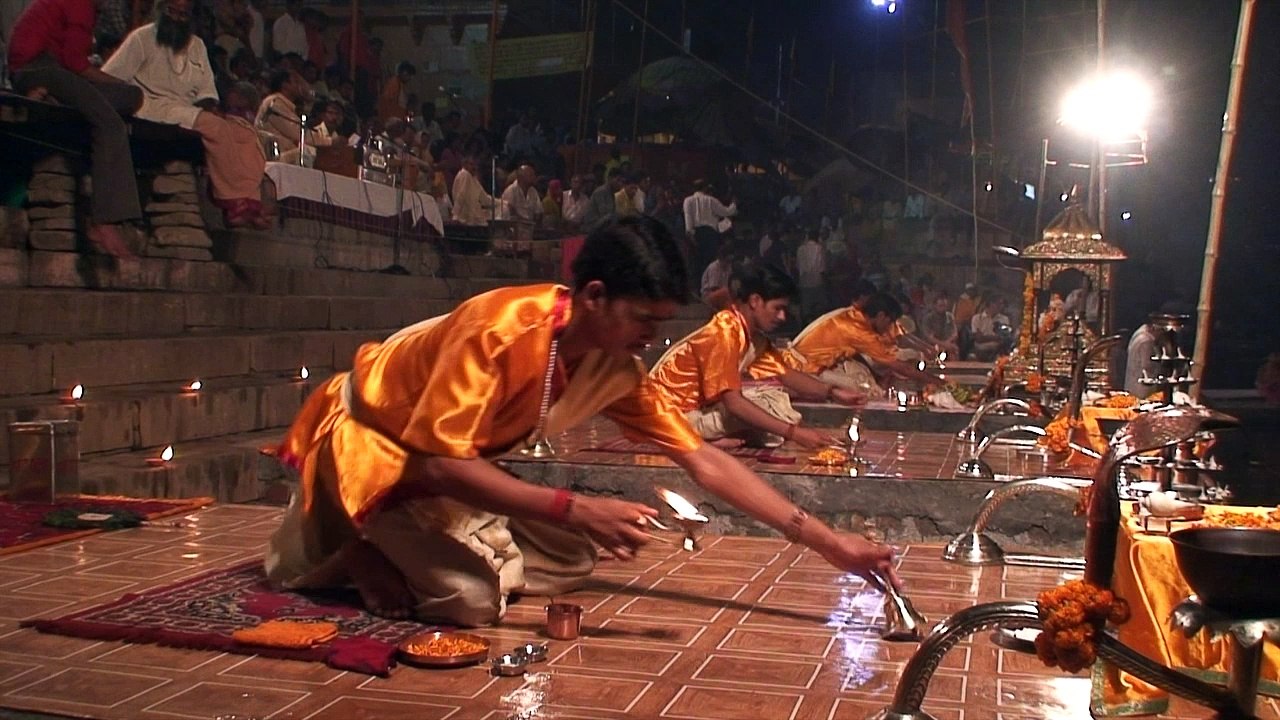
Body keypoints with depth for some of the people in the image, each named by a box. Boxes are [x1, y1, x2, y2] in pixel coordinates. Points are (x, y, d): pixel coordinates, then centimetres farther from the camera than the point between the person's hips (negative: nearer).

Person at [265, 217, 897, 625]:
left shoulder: (617, 369, -12)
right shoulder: (501, 329, -34)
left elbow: (704, 460, -11)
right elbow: (440, 463, -35)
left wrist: (829, 543, -15)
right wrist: (577, 510, -40)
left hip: (449, 463, 7)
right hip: (371, 442, -7)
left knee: (570, 563, 0)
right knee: (472, 596, -25)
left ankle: (411, 545, 11)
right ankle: (360, 549, 2)